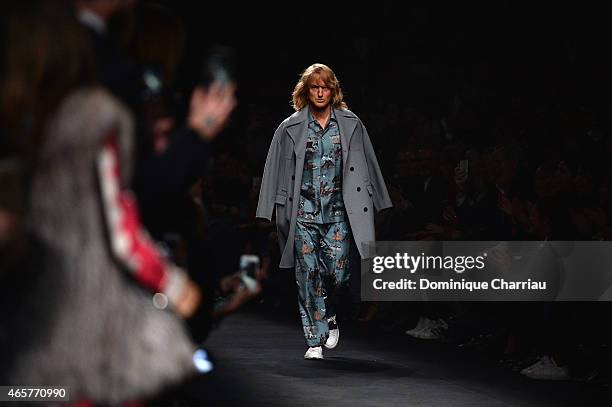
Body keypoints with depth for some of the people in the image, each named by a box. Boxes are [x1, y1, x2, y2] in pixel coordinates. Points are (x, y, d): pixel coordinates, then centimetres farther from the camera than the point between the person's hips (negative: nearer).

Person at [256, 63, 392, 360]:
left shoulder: (350, 124, 6)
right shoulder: (291, 127, 3)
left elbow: (361, 167, 10)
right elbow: (281, 171, 6)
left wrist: (366, 205, 7)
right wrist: (280, 210, 1)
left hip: (337, 210, 1)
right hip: (303, 210, 0)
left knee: (337, 272, -5)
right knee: (309, 273, -3)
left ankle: (328, 316, 28)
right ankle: (315, 340, 4)